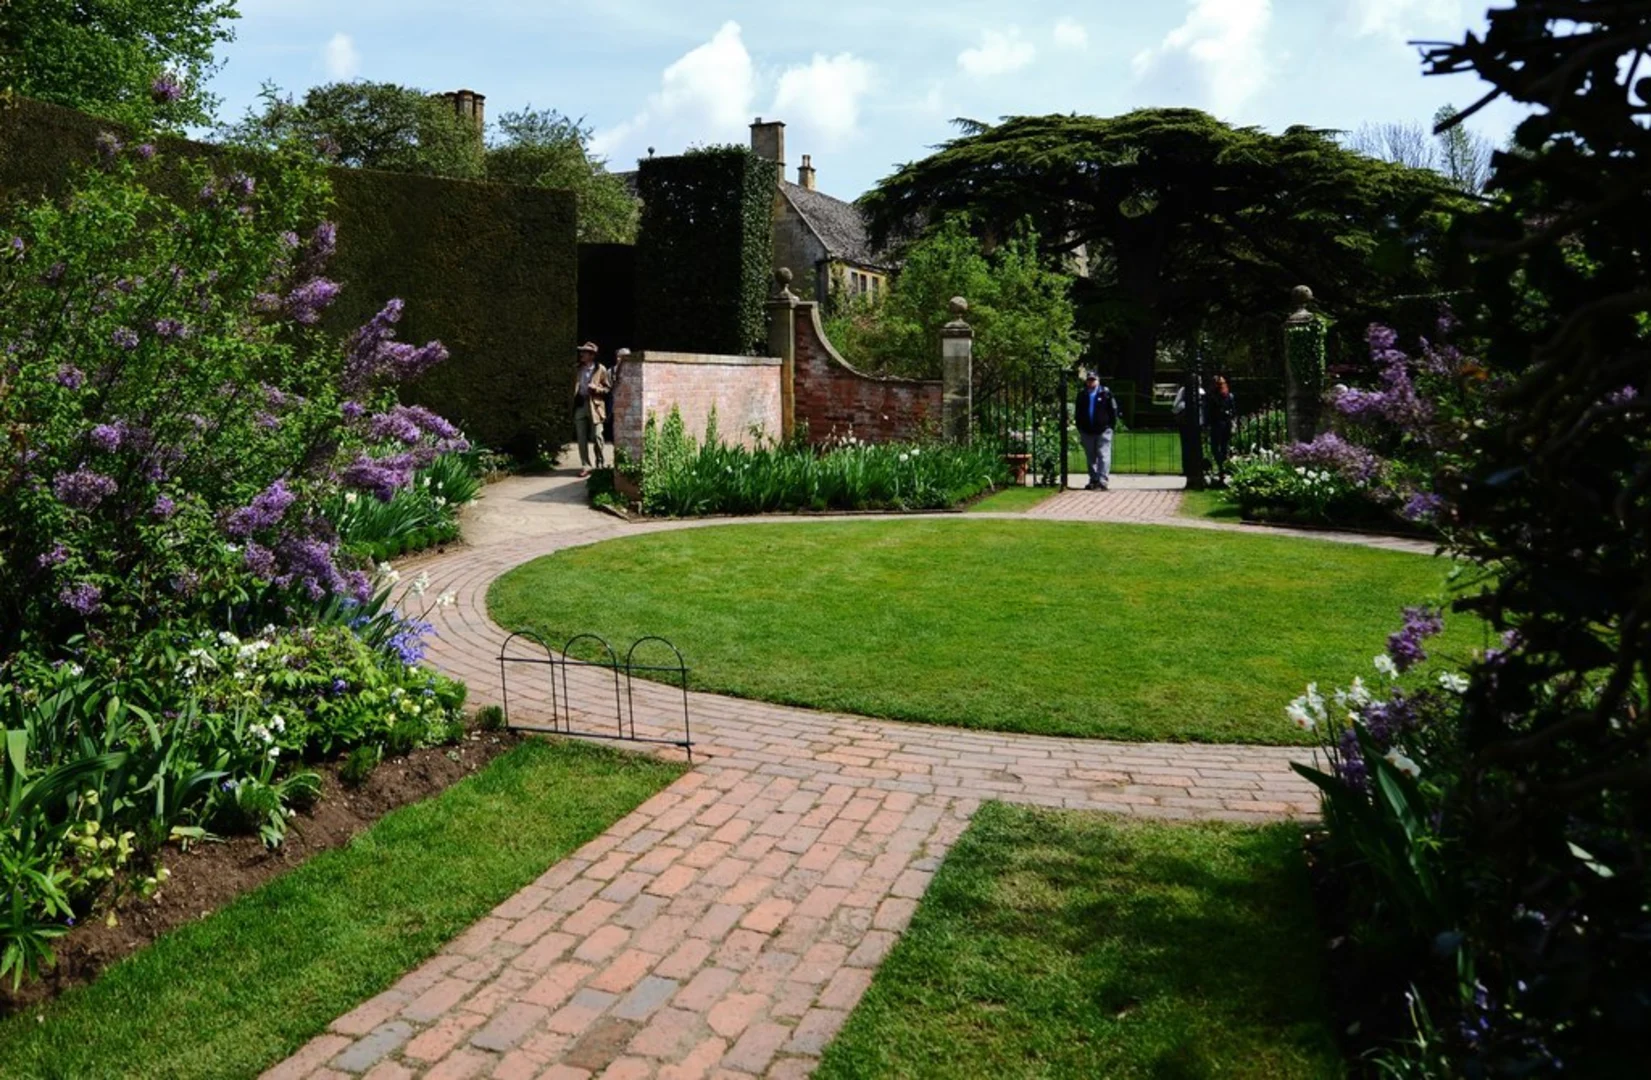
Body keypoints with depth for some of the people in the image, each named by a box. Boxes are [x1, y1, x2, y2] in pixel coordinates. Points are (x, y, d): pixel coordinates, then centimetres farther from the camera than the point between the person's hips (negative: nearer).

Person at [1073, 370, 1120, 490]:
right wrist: (1080, 428, 9)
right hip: (1087, 431, 4)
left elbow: (1113, 410, 2)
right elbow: (1077, 412, 14)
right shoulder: (1082, 394, 9)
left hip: (1103, 430, -4)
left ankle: (1103, 481, -14)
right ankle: (1093, 480, 21)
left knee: (1103, 456, -10)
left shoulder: (1105, 393, -1)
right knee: (1090, 457, 11)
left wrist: (1112, 425, -3)